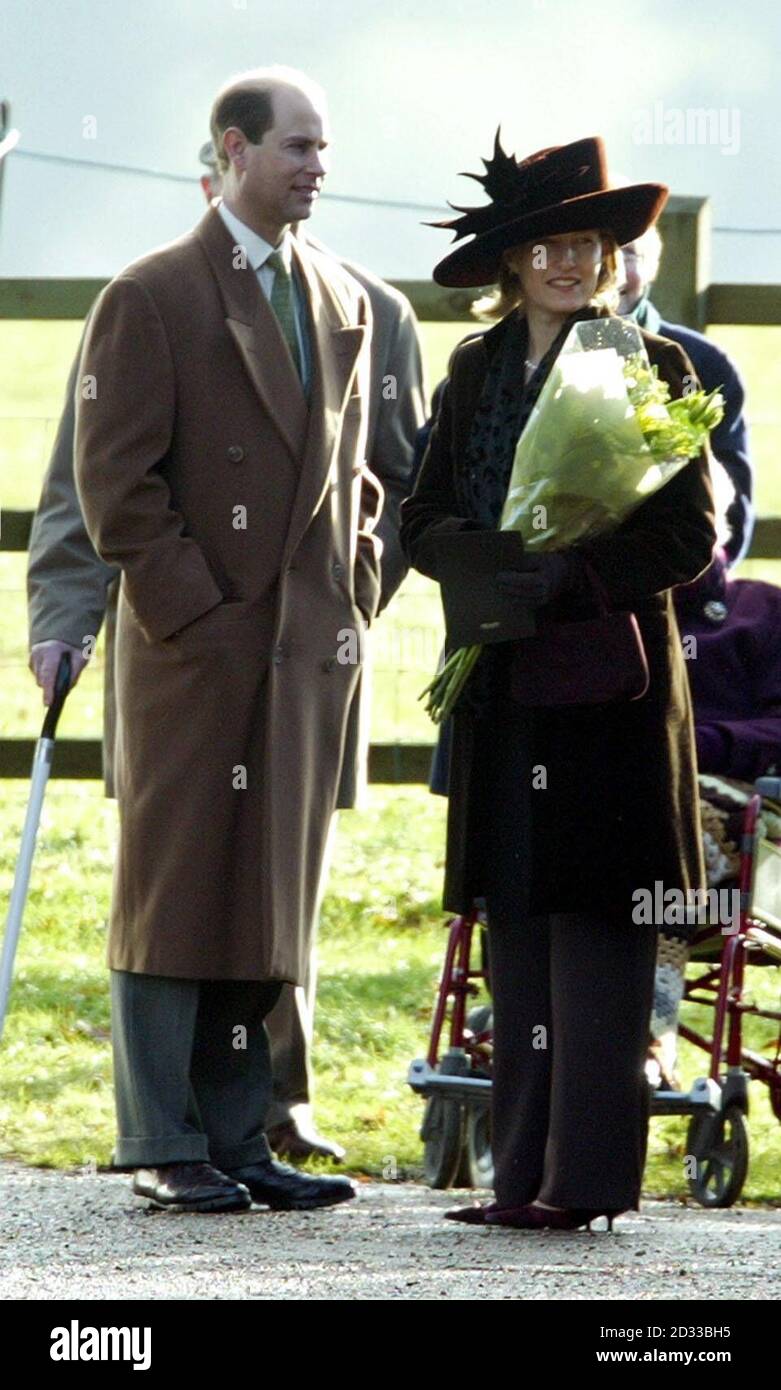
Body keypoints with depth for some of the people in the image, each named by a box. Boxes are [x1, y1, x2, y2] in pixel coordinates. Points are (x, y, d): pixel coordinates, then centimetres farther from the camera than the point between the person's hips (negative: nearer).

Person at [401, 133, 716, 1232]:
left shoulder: (649, 368, -1)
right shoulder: (479, 371, 14)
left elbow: (689, 535, -6)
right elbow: (423, 517, 13)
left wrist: (571, 574, -17)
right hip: (506, 689, 5)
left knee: (596, 929, -8)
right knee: (517, 933, 4)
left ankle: (588, 1176, -7)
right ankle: (525, 1174, 6)